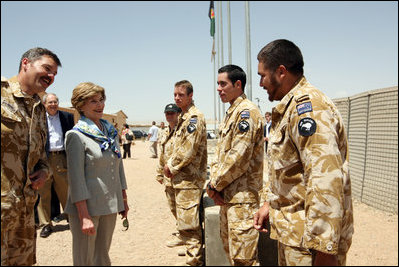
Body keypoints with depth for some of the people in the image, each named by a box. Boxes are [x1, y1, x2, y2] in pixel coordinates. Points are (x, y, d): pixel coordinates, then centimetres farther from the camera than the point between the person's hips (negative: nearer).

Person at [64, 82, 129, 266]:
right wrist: (84, 216, -18)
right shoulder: (75, 135, -11)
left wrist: (124, 200, 14)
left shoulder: (111, 132, 9)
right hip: (87, 206, -6)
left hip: (110, 205, 6)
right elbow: (76, 177, -15)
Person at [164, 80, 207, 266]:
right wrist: (170, 165, 8)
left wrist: (171, 167, -9)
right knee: (191, 221, 18)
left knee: (187, 223, -7)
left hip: (189, 178, -10)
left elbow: (188, 150, -21)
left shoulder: (195, 117, -15)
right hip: (182, 177, 10)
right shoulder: (183, 117, 17)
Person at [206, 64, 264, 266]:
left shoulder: (247, 111, -14)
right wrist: (214, 183, 2)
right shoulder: (230, 113, 17)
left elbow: (239, 157, -21)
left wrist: (215, 184, -11)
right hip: (226, 194, 10)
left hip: (242, 196, -10)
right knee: (229, 247, 20)